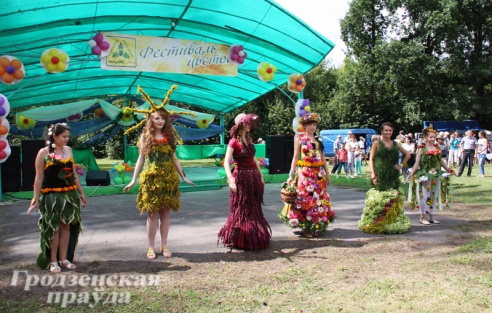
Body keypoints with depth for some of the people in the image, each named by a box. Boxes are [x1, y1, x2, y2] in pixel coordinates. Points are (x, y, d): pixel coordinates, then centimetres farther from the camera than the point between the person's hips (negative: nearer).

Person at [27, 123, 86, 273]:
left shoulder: (68, 150, 7)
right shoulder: (44, 152, -8)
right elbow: (39, 177, -8)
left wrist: (81, 192, 14)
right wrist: (35, 199, -10)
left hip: (69, 194, 5)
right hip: (52, 196, -5)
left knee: (66, 226, 8)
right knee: (54, 228, 2)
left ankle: (63, 259, 18)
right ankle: (53, 261, 12)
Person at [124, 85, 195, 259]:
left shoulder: (169, 136, 9)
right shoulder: (145, 136, 3)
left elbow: (174, 159, 13)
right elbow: (141, 159, 3)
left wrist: (183, 176, 11)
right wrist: (133, 180, -2)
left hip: (168, 179, 2)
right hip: (151, 179, -2)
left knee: (165, 213, 5)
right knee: (152, 214, 0)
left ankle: (164, 246, 15)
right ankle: (151, 247, 9)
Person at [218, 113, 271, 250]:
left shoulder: (249, 139, 10)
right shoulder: (234, 141, -12)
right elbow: (226, 162, -20)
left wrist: (261, 175, 17)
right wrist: (230, 178, -34)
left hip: (253, 177, 7)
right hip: (240, 177, -7)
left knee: (254, 210, 13)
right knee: (241, 210, 0)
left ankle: (254, 238, 25)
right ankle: (237, 239, 12)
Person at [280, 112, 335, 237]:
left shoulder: (318, 139, 12)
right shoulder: (299, 138, -1)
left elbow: (322, 157, 16)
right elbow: (295, 157, -3)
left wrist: (327, 173, 15)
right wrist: (291, 174, -9)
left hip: (318, 174, 5)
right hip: (304, 173, -5)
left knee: (319, 199, 8)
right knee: (305, 199, -4)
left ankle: (318, 226, 19)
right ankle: (306, 227, 4)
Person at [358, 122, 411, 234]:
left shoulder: (395, 144, 11)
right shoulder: (377, 143, 1)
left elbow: (407, 155, 22)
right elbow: (371, 159, -3)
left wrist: (401, 165, 10)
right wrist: (372, 173, -13)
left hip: (393, 176, 4)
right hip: (380, 176, -4)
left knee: (393, 199, 7)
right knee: (378, 199, -4)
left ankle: (392, 223, 18)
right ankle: (376, 224, 2)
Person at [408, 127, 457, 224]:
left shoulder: (437, 148, 7)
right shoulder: (422, 149, -6)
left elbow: (441, 161, 17)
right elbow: (417, 163, -6)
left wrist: (449, 170, 20)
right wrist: (411, 174, -13)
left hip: (436, 175, 5)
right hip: (425, 175, -5)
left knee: (434, 196, 9)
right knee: (424, 196, -3)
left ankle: (431, 216, 19)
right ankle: (423, 217, 8)